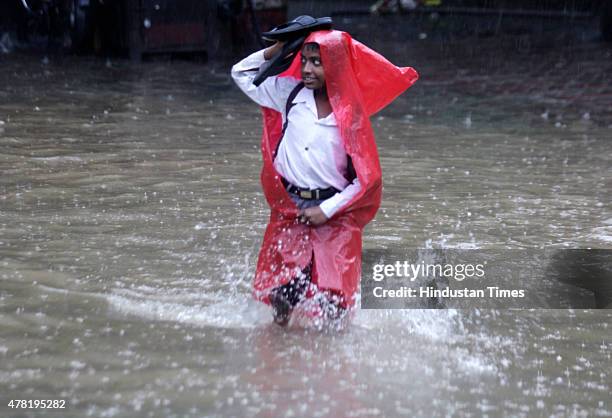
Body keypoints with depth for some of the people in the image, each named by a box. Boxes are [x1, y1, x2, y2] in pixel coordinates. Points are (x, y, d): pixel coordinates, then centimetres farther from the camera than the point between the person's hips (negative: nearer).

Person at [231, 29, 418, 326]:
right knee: (282, 296, -5)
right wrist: (277, 50, 2)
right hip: (289, 209, 2)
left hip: (335, 213, -2)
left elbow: (365, 177, -3)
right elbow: (241, 73, 15)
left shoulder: (351, 116, -5)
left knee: (334, 301, -7)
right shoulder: (290, 93, 4)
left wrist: (326, 210, -8)